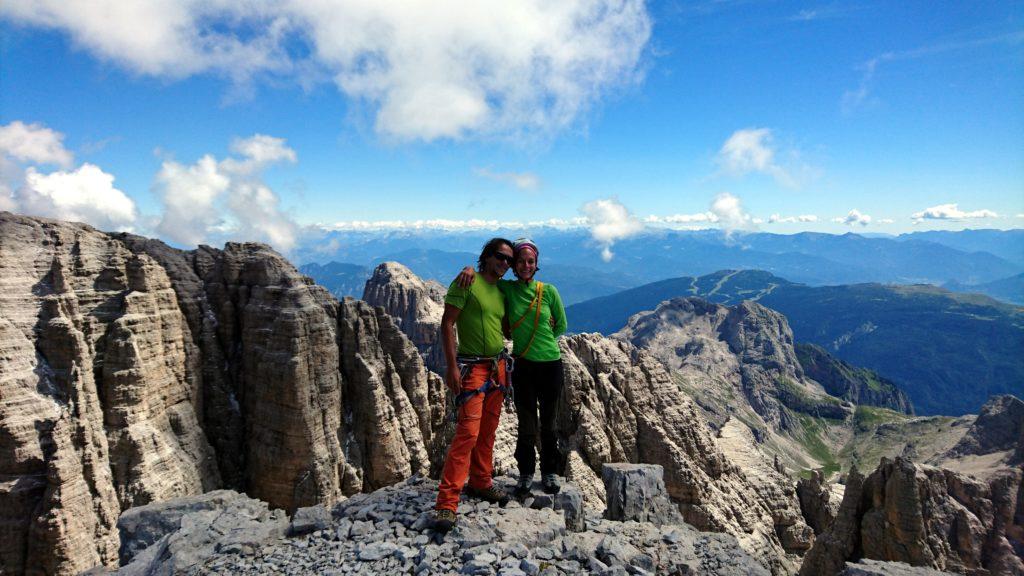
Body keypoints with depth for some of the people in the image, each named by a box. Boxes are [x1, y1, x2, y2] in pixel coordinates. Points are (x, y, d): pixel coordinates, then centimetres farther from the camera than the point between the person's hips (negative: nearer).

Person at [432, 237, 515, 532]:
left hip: (498, 367, 7)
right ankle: (447, 502, -9)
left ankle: (480, 482, 30)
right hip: (472, 367, -7)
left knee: (488, 430, 14)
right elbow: (447, 324, -12)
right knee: (468, 431, -13)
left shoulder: (501, 293, 13)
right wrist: (451, 366, -18)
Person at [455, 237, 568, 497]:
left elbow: (561, 325, 7)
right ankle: (526, 473, 26)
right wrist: (470, 269, -19)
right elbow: (487, 274, 3)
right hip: (523, 365, 0)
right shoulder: (505, 289, -3)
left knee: (548, 421, 13)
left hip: (551, 363, 0)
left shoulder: (548, 291, -4)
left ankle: (550, 472, 30)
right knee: (526, 423, 6)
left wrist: (543, 341, 3)